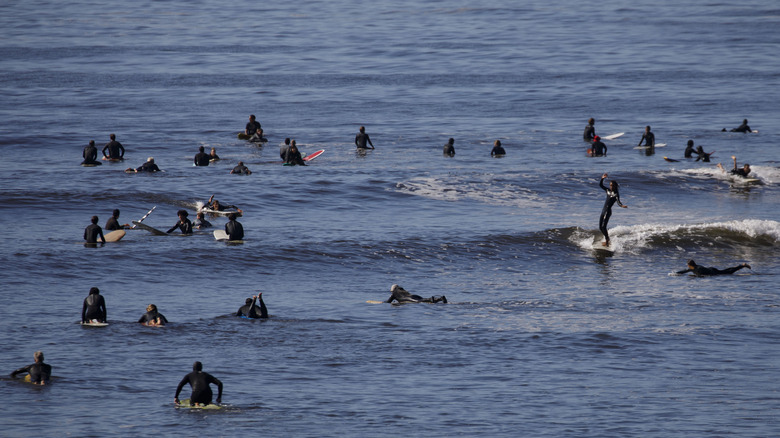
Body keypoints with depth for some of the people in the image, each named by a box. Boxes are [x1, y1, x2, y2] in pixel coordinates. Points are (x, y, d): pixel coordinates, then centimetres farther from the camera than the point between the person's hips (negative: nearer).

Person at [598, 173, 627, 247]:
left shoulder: (616, 194, -7)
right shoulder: (608, 191, 12)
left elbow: (618, 201, -20)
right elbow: (600, 185, 16)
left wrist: (622, 205, -41)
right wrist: (602, 178, 2)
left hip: (608, 211, -8)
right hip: (603, 210, 8)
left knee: (603, 226, -16)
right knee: (600, 227, 10)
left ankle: (606, 241, -9)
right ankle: (607, 238, 25)